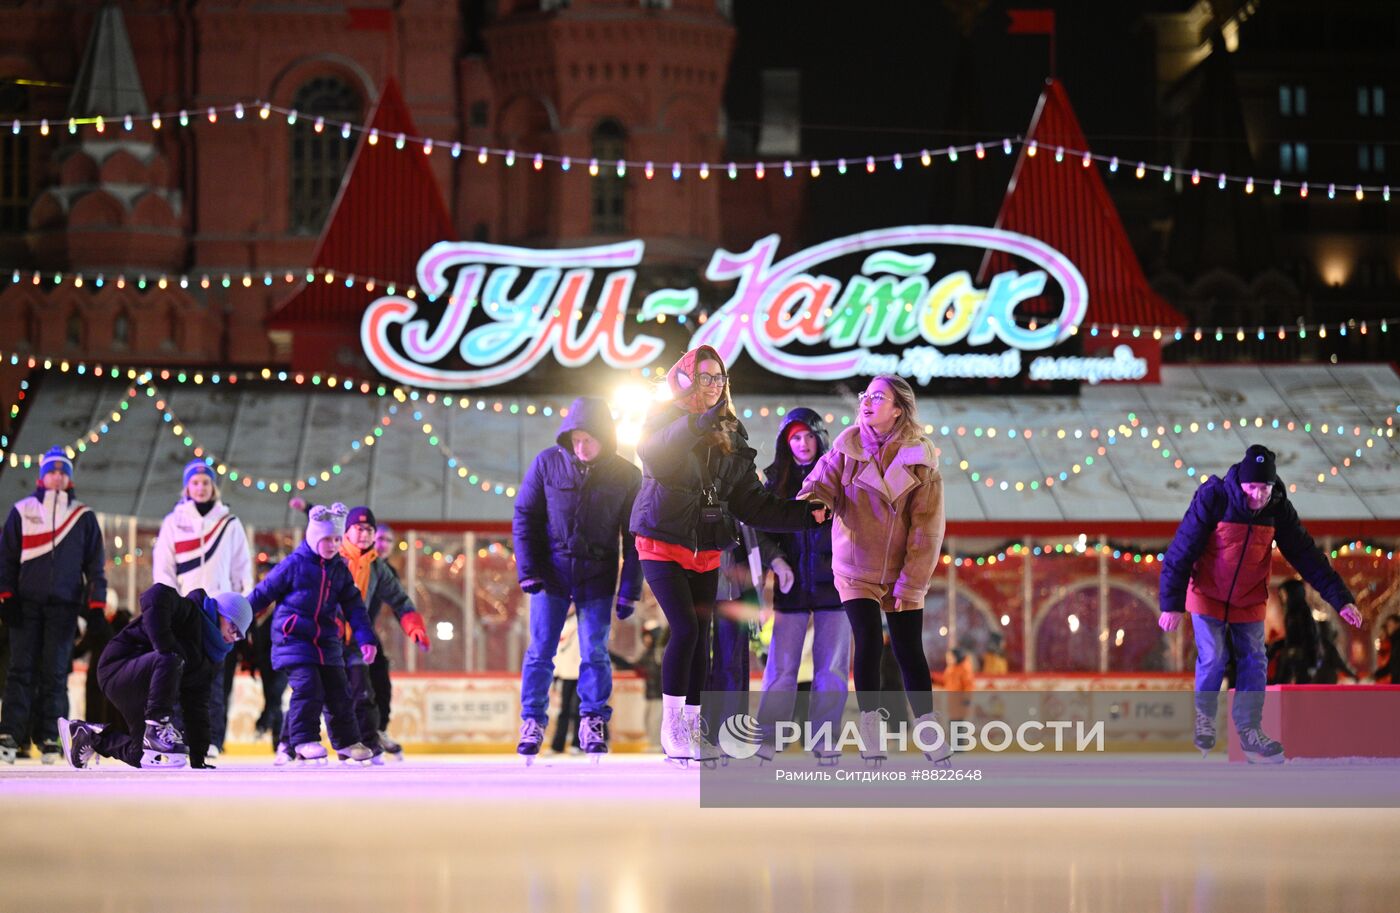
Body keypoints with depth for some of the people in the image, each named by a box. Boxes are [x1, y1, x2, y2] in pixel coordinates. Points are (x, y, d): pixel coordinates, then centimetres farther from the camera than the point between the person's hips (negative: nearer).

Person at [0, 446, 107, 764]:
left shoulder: (84, 517, 10)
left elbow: (95, 564, 10)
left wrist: (97, 604, 3)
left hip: (64, 605, 1)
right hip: (26, 603, -1)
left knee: (55, 672, -1)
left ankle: (48, 738, 2)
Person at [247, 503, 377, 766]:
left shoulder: (340, 571, 9)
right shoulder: (293, 564, -7)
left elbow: (354, 607, 10)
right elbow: (263, 592, -2)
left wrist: (366, 639, 0)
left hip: (326, 641, 5)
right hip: (293, 638, -5)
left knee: (338, 692, 7)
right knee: (307, 687, -17)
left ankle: (347, 741, 20)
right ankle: (304, 740, -8)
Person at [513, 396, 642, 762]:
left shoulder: (626, 475, -5)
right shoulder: (547, 463, -6)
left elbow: (633, 538, 0)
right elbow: (525, 517, 0)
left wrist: (630, 591, -3)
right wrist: (528, 571, -8)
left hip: (597, 576, 0)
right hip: (552, 570, 0)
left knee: (594, 650, 0)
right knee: (540, 648, 0)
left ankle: (593, 722, 10)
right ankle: (532, 722, 7)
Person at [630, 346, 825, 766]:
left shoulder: (730, 437, 10)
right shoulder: (664, 421, -3)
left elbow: (753, 505, 9)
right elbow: (655, 459, -28)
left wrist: (804, 514, -3)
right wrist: (698, 423, -39)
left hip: (705, 553, 5)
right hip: (662, 545, -5)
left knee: (700, 638, 5)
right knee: (685, 629, -16)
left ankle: (692, 730, 12)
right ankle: (671, 729, -10)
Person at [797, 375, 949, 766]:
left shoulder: (919, 460, -6)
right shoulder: (847, 447, -3)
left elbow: (926, 529, -7)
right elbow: (823, 484, -11)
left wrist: (910, 582, -11)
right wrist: (807, 503, -36)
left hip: (901, 574, 0)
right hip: (856, 569, 0)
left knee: (909, 652, 2)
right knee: (868, 643, -12)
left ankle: (931, 738, 15)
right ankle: (871, 746, -5)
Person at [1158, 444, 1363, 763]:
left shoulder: (1278, 509, -13)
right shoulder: (1212, 499, -25)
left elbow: (1306, 554, -7)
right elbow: (1181, 551, -21)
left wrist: (1340, 598, -11)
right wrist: (1172, 603, -24)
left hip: (1250, 600, 3)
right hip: (1208, 594, -3)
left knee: (1254, 662, 0)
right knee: (1212, 659, -6)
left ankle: (1249, 731, 7)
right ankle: (1204, 719, 17)